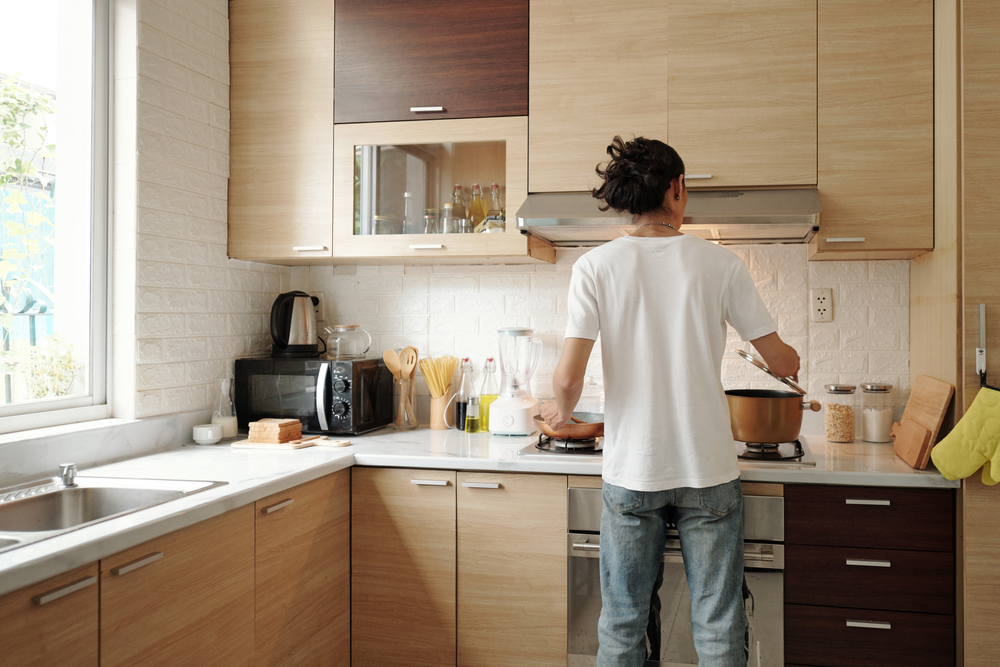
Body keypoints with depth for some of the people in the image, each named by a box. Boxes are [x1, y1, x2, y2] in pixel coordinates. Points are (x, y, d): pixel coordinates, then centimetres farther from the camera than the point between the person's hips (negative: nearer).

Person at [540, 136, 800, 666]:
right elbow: (781, 360, 4)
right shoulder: (719, 263, -3)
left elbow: (568, 379, -13)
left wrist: (561, 412, 10)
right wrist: (791, 364, 29)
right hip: (709, 470, 0)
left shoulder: (595, 266, -5)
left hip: (631, 472, 0)